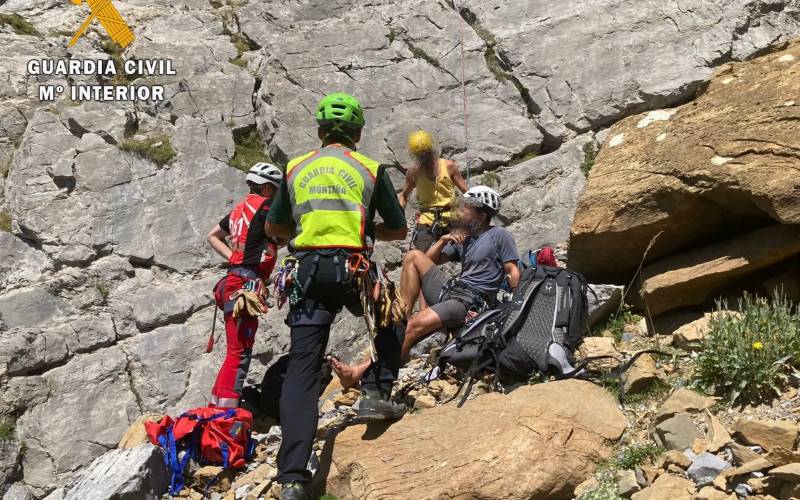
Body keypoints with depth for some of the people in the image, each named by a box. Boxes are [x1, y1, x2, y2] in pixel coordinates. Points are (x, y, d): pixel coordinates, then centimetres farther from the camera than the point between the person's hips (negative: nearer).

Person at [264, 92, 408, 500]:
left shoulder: (296, 169, 13)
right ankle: (376, 394, 11)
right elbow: (399, 230, 13)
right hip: (353, 269, -1)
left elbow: (273, 228, 21)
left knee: (301, 369, -1)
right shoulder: (370, 169, 7)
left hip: (307, 271, 2)